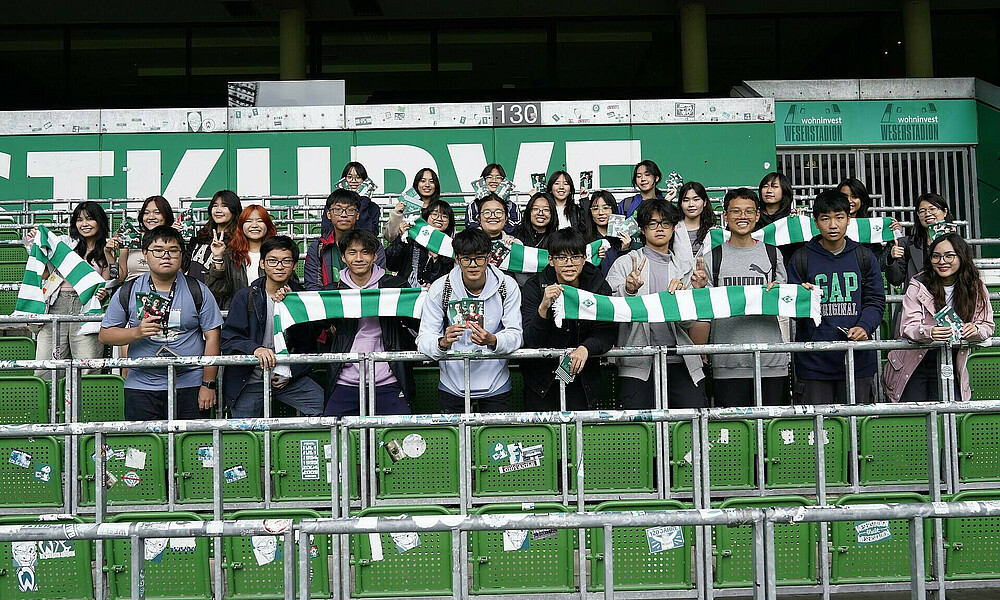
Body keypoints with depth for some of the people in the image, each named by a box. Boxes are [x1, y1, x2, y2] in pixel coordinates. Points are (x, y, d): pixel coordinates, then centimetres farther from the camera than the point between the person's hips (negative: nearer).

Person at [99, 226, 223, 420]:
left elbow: (212, 338, 1)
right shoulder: (128, 292, 5)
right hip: (142, 387, 1)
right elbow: (105, 335, 7)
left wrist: (208, 384, -4)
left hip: (190, 386, -1)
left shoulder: (198, 291, 3)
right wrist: (137, 332, -13)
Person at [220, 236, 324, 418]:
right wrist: (255, 349, -28)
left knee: (325, 406, -18)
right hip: (249, 380, -1)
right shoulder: (245, 296, 0)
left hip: (289, 377, 1)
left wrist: (291, 373, -7)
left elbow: (308, 346, 9)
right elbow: (228, 341, -8)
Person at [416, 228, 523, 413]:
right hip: (452, 386, 0)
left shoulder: (507, 286, -8)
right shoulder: (439, 288, -9)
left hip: (495, 385, 0)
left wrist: (492, 340, -34)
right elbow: (423, 338, -12)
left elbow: (515, 335, -11)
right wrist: (443, 342, -36)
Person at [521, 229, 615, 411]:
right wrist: (543, 308, -33)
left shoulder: (599, 286, -5)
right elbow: (531, 342, -16)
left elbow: (607, 332, -10)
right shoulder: (534, 288, -10)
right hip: (541, 376, -1)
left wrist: (586, 348, -31)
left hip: (582, 376, 1)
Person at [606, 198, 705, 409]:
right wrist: (628, 290, -24)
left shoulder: (684, 266, 16)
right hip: (638, 363, -2)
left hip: (679, 360, 2)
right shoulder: (626, 263, 8)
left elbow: (689, 321, 9)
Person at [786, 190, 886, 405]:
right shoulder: (801, 259, 5)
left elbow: (875, 301, 8)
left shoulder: (864, 257, 10)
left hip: (858, 358, 2)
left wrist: (864, 327, -10)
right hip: (813, 361, -1)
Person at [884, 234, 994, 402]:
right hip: (914, 367, -2)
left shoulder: (976, 288, -1)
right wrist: (929, 332, -38)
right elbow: (908, 327, -16)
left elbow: (988, 326, 2)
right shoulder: (918, 286, -10)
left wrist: (975, 330, -23)